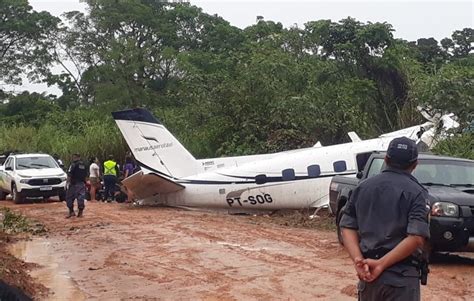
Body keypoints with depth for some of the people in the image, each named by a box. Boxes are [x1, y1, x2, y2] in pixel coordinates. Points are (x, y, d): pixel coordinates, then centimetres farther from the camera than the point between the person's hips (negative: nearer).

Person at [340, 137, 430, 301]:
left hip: (367, 273, 5)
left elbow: (348, 227, 3)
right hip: (401, 277, -4)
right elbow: (416, 238, -18)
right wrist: (381, 264, -16)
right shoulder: (416, 192, -7)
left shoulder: (363, 187, 9)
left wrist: (358, 260, -8)